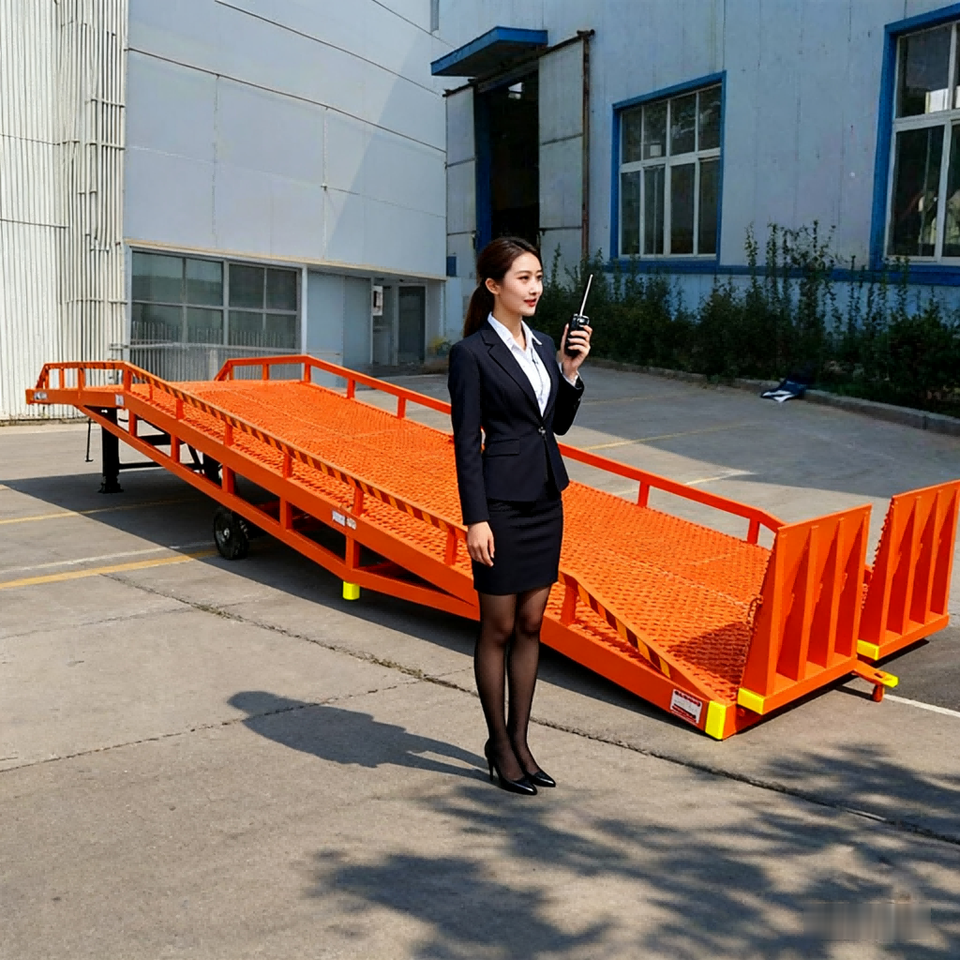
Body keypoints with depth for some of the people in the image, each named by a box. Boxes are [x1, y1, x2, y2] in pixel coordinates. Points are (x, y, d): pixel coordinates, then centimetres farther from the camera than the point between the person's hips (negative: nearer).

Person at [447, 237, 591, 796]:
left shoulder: (543, 345, 11)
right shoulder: (472, 353, -9)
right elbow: (466, 441, -12)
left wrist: (571, 372, 0)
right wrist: (476, 519, -16)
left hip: (546, 498, 7)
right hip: (502, 502, -7)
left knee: (531, 624, 12)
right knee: (499, 628, 4)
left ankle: (520, 739, 24)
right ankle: (499, 745, 20)